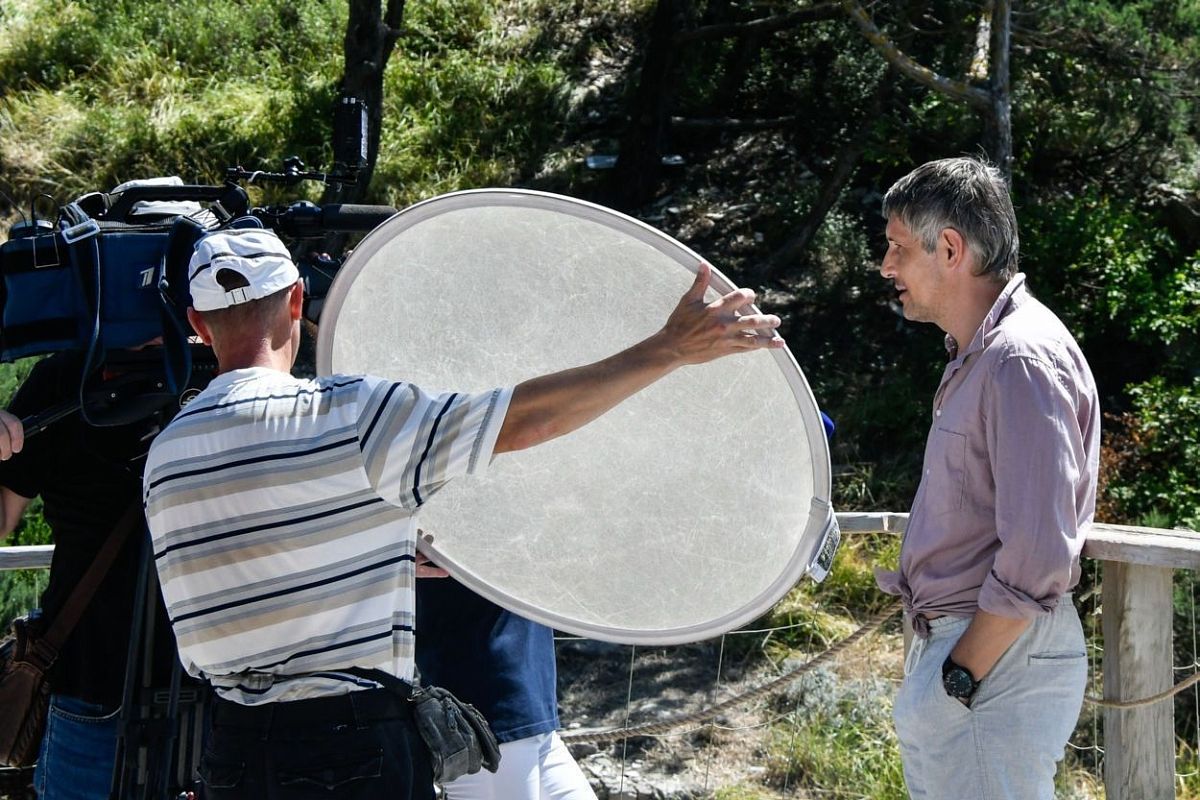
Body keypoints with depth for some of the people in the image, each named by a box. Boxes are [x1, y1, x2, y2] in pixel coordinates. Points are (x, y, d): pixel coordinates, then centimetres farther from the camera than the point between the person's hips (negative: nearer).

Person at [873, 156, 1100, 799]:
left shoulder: (1021, 360, -19)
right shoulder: (977, 354, 14)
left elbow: (1038, 557, -25)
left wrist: (961, 673, -18)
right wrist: (931, 654, 16)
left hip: (994, 660, -10)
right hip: (948, 643, 10)